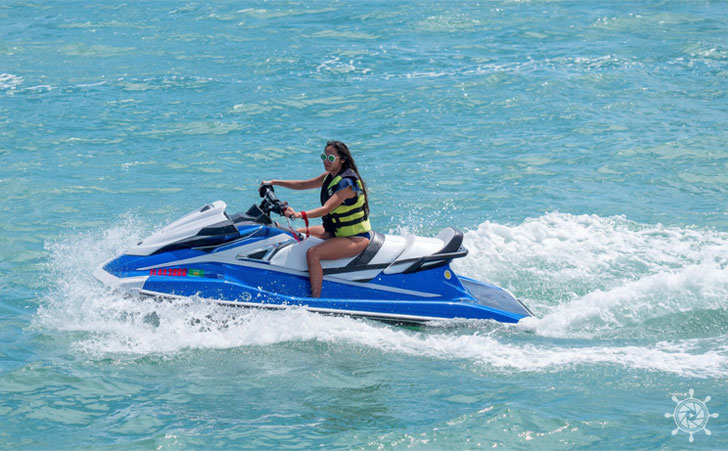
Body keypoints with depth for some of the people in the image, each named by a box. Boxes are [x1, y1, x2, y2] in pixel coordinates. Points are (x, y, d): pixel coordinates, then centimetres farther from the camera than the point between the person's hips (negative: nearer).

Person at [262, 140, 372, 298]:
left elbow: (326, 209, -34)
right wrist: (274, 182, 9)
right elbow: (303, 185, 15)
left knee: (313, 253, -30)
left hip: (356, 239, -10)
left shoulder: (346, 183, -23)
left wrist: (300, 214, -47)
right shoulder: (331, 176, 6)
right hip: (336, 231, 11)